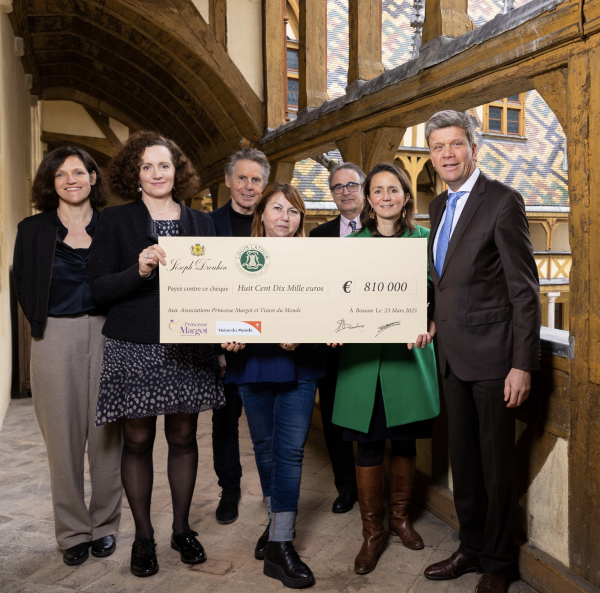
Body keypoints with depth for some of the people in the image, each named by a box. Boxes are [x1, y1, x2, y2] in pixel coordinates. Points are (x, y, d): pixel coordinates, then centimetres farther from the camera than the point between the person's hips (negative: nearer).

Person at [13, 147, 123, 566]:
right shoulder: (33, 230, 6)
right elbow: (23, 288, 9)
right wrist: (44, 326, 2)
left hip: (106, 336, 0)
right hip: (55, 340, 0)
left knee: (106, 434, 6)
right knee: (64, 437, 5)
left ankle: (104, 526, 22)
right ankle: (73, 531, 20)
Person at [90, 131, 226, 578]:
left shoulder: (201, 222, 10)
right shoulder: (115, 220, 3)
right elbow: (99, 288, -4)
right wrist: (140, 271, -21)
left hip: (188, 346, 2)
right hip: (134, 348, -2)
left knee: (183, 437, 10)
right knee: (138, 440, 6)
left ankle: (182, 528, 28)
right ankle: (143, 536, 23)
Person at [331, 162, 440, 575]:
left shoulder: (424, 238, 6)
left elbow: (437, 293, 2)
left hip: (409, 352, 0)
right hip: (364, 355, 0)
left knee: (405, 440, 11)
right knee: (369, 445, 3)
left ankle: (401, 517, 34)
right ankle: (372, 533, 20)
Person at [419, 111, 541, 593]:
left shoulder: (502, 201, -11)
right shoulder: (439, 206, 12)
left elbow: (524, 288, -14)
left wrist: (522, 365, -17)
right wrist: (437, 320, 6)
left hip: (493, 355, -7)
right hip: (454, 355, 7)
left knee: (497, 461, 7)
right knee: (463, 458, 17)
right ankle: (471, 548, 35)